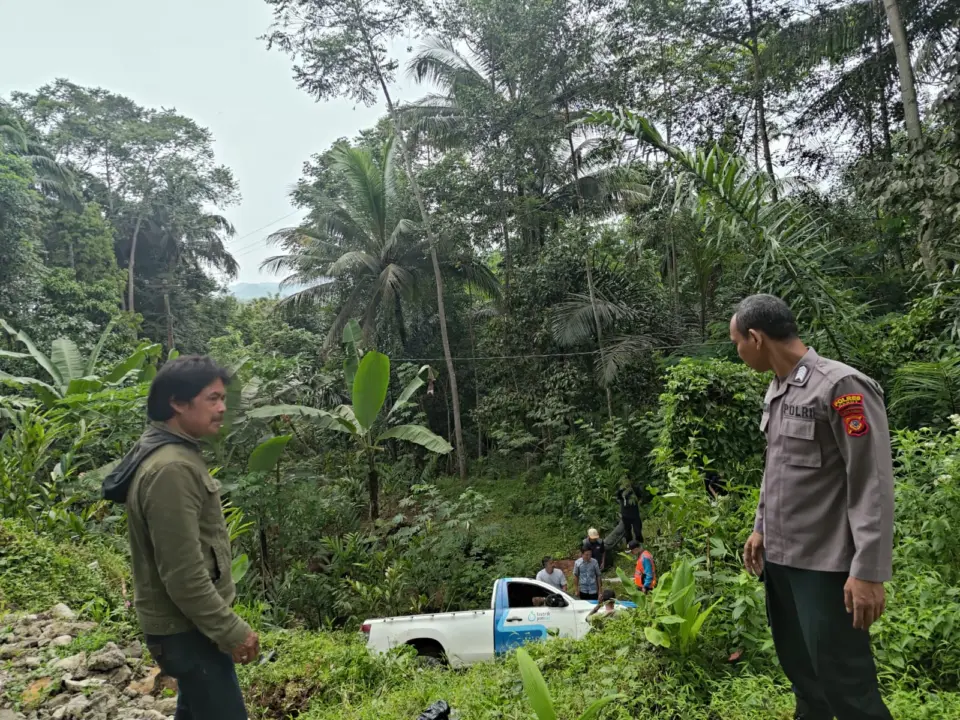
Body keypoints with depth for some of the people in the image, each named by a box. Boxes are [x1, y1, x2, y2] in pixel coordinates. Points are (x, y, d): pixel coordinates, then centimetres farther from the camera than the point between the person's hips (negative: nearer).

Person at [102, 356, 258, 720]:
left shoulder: (168, 452, 7)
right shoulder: (171, 469, -27)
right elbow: (183, 574, -27)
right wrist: (230, 630, -20)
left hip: (188, 621, 10)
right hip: (187, 628, -10)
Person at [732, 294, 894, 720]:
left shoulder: (841, 387, -17)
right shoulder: (775, 391, 9)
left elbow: (873, 484, -19)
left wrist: (869, 571, -20)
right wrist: (761, 527, 20)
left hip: (825, 564, -8)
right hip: (779, 557, 8)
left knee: (843, 681, 0)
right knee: (797, 666, 19)